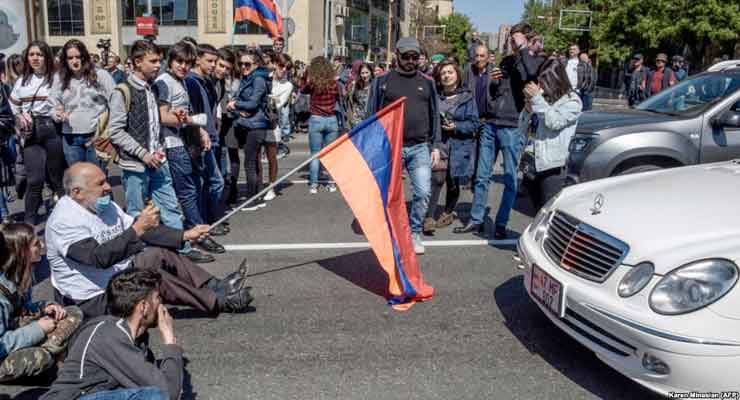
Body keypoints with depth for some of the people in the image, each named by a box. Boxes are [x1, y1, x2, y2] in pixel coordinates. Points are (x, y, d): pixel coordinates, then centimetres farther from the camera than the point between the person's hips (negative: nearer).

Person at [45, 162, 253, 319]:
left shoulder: (105, 206, 5)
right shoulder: (64, 220, -22)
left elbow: (144, 232, 8)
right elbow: (99, 258, -35)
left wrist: (184, 235, -2)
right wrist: (137, 229, -39)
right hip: (93, 301, -9)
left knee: (158, 254, -2)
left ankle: (214, 287, -5)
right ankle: (219, 302, -15)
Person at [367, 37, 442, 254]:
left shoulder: (427, 83, 13)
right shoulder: (382, 81, 5)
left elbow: (434, 116, 15)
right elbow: (372, 114, 5)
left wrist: (435, 146, 8)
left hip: (420, 148, 2)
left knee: (423, 192, -6)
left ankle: (415, 233, 12)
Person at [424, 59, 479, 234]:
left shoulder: (467, 97, 3)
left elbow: (474, 124, -1)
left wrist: (456, 126, -15)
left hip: (459, 147, 0)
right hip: (438, 143, 0)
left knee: (453, 183, 11)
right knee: (437, 179, -19)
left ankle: (448, 213, 33)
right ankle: (429, 218, -16)